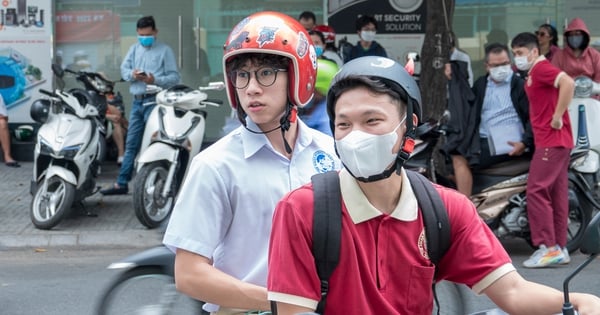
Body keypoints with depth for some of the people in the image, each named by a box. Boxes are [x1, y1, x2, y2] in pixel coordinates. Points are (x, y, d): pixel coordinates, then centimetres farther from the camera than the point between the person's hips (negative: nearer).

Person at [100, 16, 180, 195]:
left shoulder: (165, 51, 1)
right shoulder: (135, 49, 18)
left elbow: (174, 77, -5)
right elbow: (124, 69, 11)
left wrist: (155, 80, -21)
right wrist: (132, 74, -11)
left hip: (155, 101, -6)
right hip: (137, 101, 6)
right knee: (131, 144, 9)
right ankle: (121, 183, 13)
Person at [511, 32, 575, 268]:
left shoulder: (541, 68, -11)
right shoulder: (533, 73, 19)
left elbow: (568, 83, -28)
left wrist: (557, 116, -23)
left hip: (551, 141, -10)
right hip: (556, 142, 10)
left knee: (536, 191, -11)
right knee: (557, 194, 10)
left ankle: (548, 247, -11)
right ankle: (560, 249, 14)